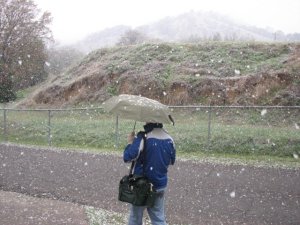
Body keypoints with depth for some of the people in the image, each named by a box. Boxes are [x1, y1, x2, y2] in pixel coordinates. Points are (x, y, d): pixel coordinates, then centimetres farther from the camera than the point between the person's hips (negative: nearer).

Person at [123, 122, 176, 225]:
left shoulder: (143, 137, -21)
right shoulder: (169, 140, -2)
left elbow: (127, 157, -24)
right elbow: (172, 161, 12)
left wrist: (130, 142, -8)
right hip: (160, 186, 4)